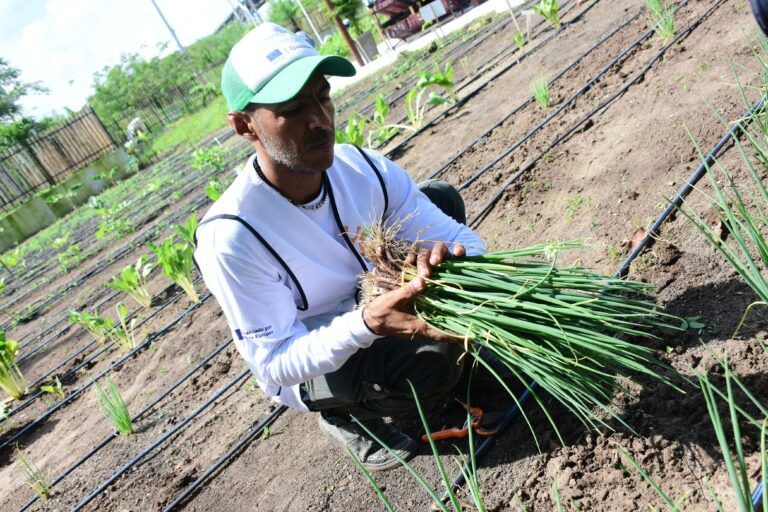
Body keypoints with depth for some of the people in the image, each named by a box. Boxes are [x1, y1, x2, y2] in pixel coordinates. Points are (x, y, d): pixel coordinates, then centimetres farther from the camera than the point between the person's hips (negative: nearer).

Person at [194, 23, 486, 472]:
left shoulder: (363, 167, -19)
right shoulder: (230, 236, -33)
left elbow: (462, 238, -15)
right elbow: (274, 363, -27)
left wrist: (454, 257, -41)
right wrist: (366, 324, -44)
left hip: (372, 299, 5)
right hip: (307, 367, -5)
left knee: (442, 197, -6)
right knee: (431, 362, -32)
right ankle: (344, 412, 0)